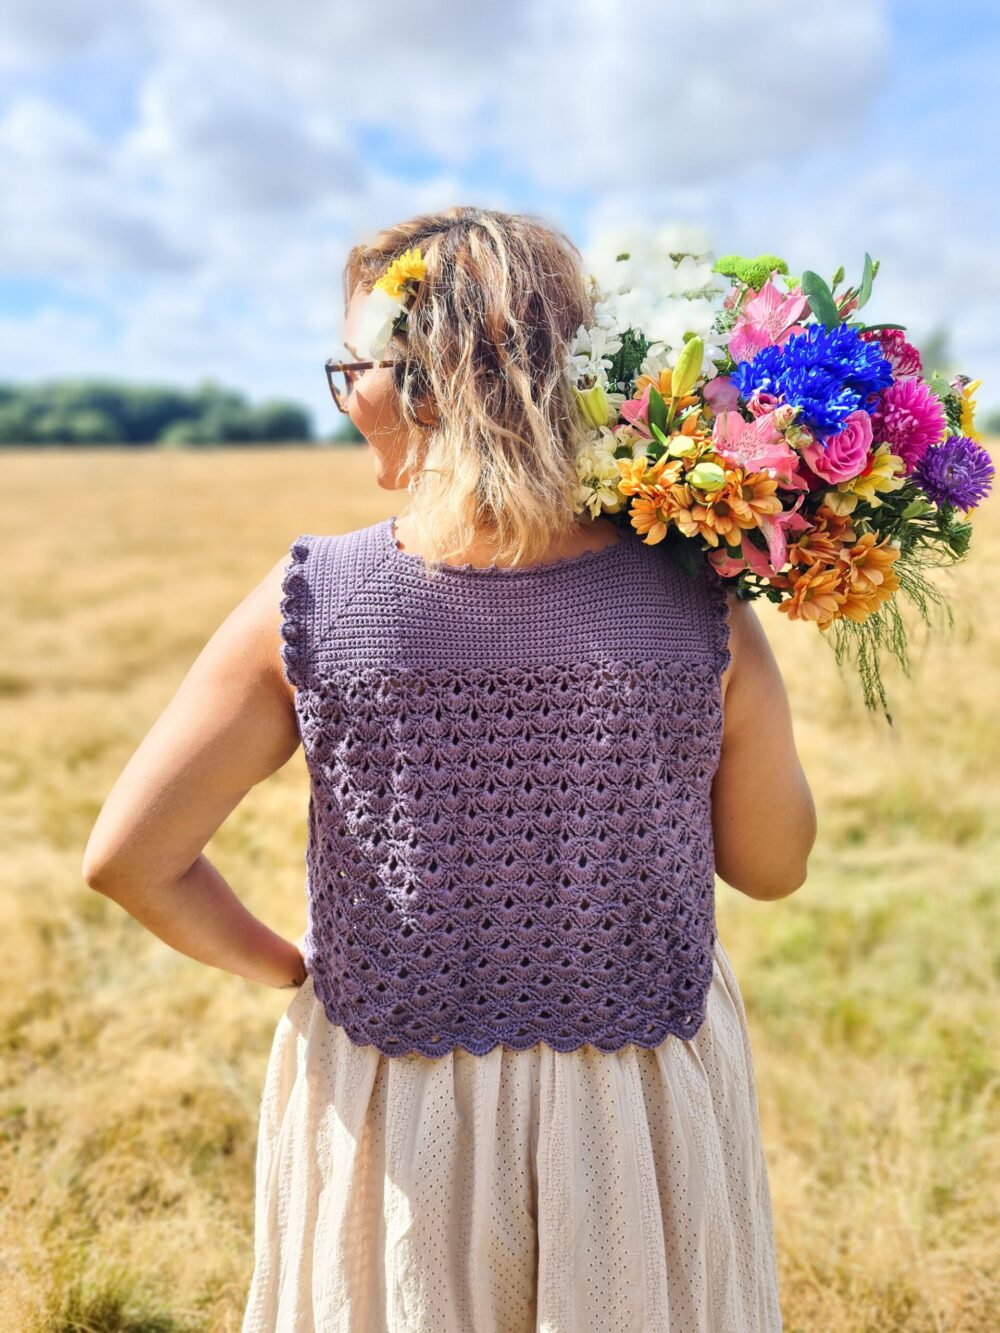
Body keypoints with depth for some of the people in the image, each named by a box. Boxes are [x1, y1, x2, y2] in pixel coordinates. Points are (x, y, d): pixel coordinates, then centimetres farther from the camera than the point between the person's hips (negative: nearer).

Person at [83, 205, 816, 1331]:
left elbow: (128, 859, -11)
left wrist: (282, 965, 4)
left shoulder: (309, 605, -18)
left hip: (397, 1120, 0)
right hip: (647, 1114, 2)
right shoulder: (699, 603, -16)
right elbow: (773, 865, -3)